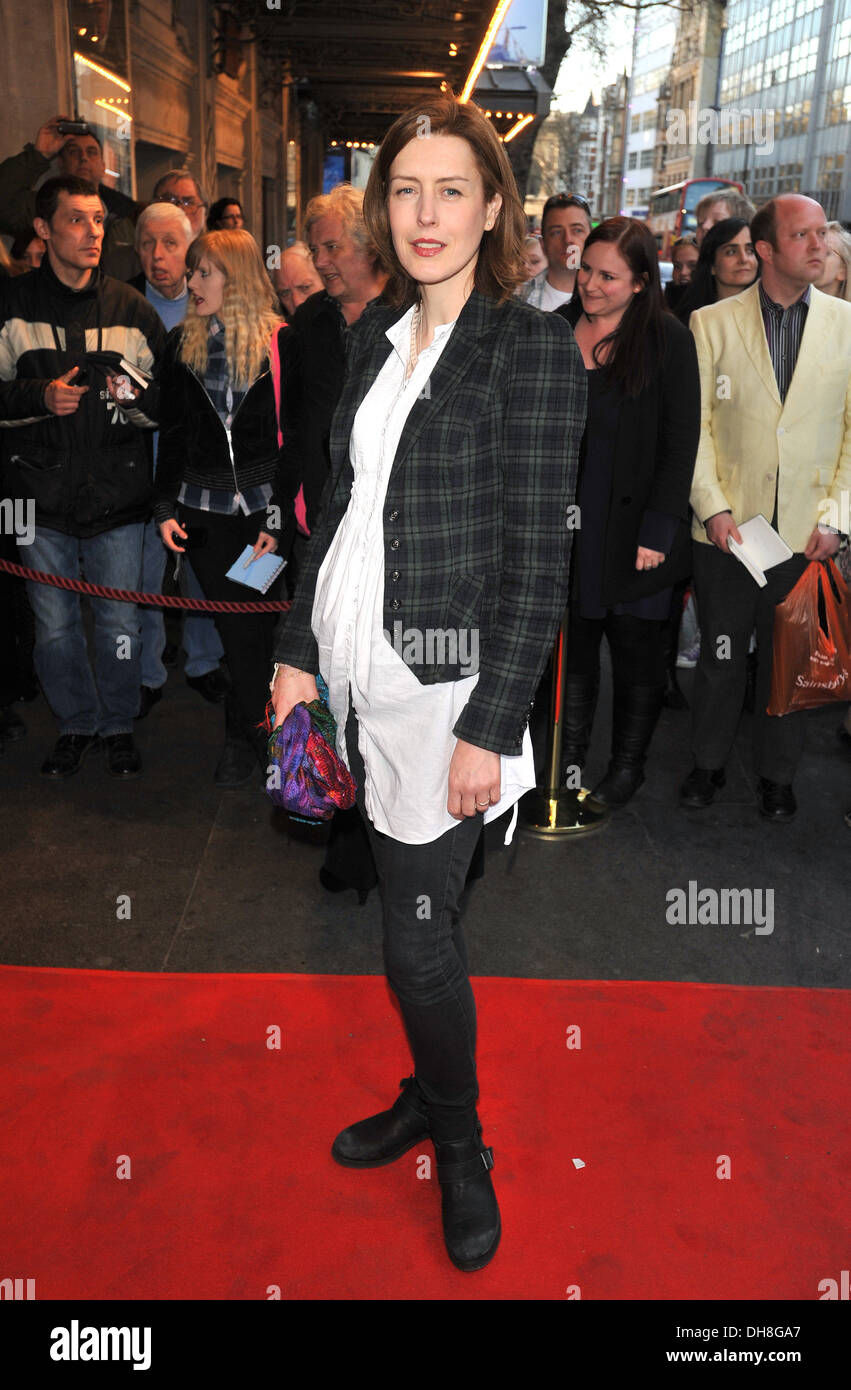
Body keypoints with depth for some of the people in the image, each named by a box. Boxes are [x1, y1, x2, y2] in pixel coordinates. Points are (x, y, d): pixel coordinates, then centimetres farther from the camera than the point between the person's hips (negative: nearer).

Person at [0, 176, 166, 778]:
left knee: (120, 621, 7)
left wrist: (136, 396, -15)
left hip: (118, 495, 0)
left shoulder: (130, 307, 5)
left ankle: (119, 726, 27)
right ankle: (77, 723, 29)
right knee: (55, 625, 9)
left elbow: (168, 403, 6)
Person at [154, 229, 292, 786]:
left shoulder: (280, 343, -4)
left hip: (265, 505, -3)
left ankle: (248, 732, 20)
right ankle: (250, 732, 20)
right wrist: (165, 506, 5)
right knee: (236, 625, 6)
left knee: (265, 619, 1)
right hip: (206, 508, 3)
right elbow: (172, 433, 13)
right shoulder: (182, 343, 9)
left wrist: (280, 519, -10)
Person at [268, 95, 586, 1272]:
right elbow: (340, 504, 13)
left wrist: (489, 728, -15)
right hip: (362, 668, 6)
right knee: (407, 905, 17)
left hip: (448, 680, -5)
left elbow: (538, 558, -13)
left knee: (417, 933, 1)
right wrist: (300, 648, 11)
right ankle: (429, 1095, 39)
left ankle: (461, 1147, 27)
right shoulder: (376, 332, 9)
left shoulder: (533, 346, -9)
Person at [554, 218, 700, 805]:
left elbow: (680, 444, -7)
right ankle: (570, 760, 23)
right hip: (565, 520, 3)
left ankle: (628, 767, 22)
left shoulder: (669, 340, -6)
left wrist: (658, 530, -13)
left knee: (637, 648, 7)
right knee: (573, 643, 10)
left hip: (635, 528, -3)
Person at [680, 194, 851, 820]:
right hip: (728, 529, -1)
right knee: (720, 656, 10)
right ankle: (709, 763, 30)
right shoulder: (711, 323, 0)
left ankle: (777, 774, 29)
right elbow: (693, 425, 0)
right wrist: (712, 506, -9)